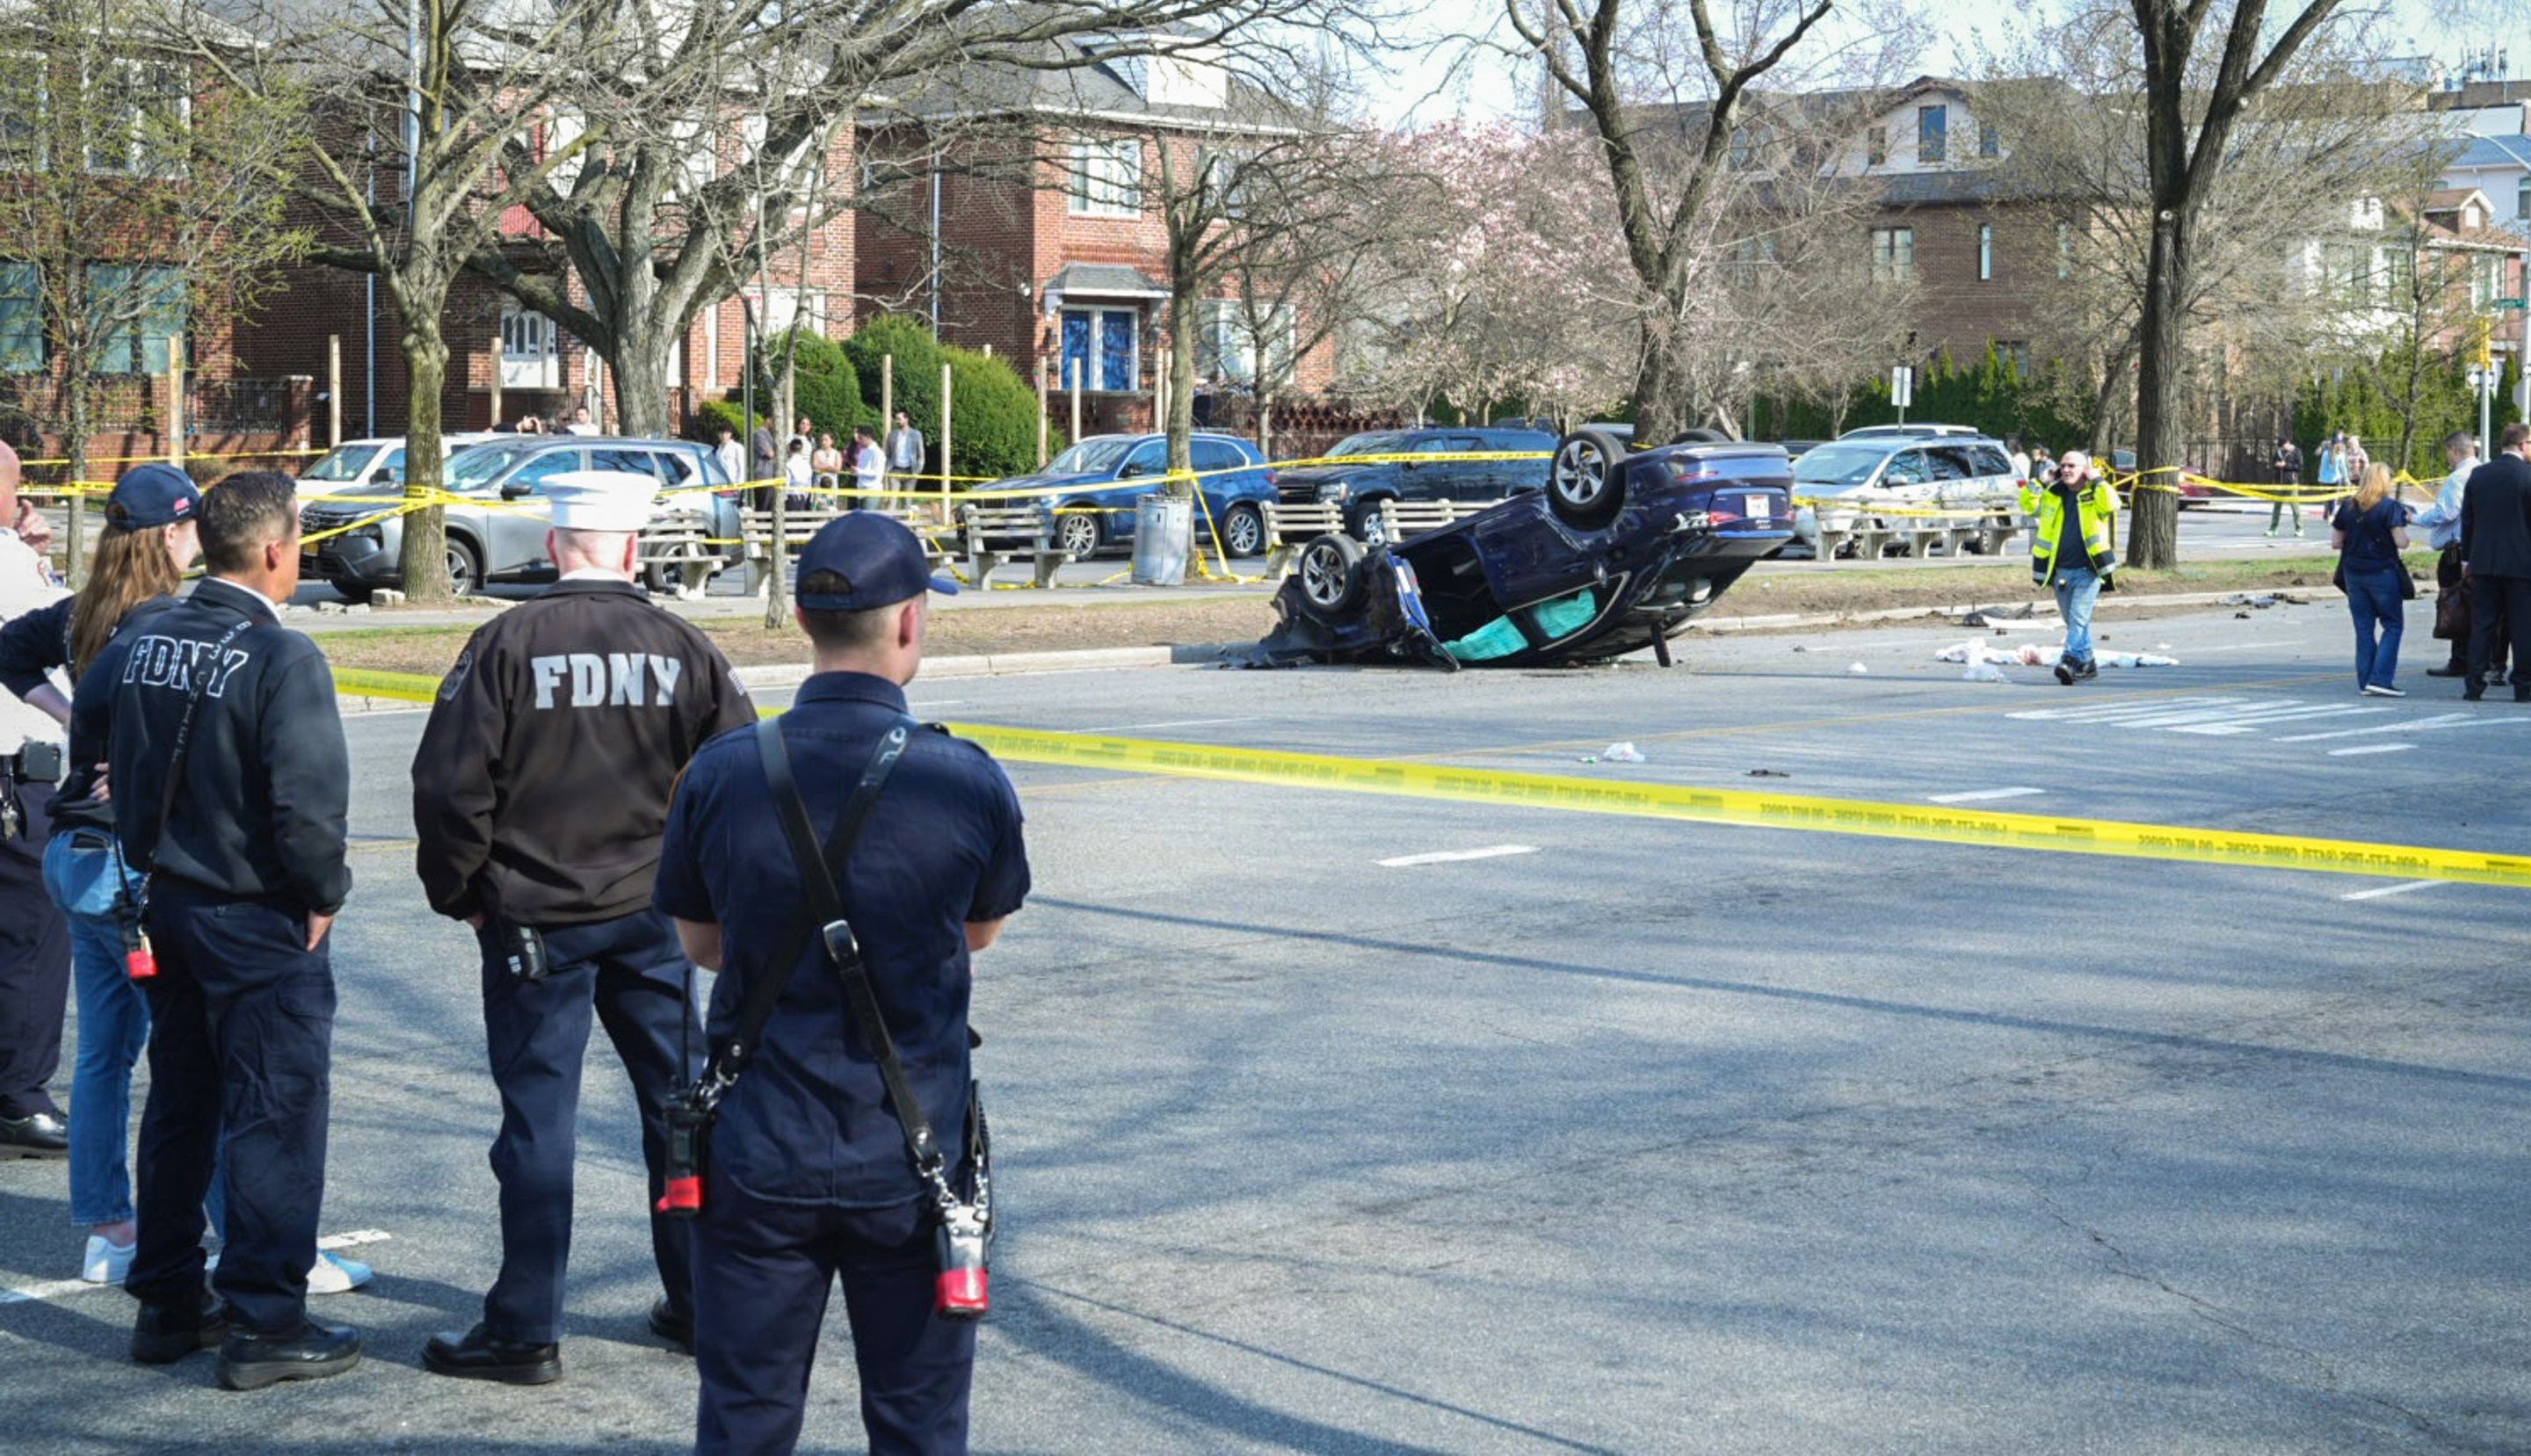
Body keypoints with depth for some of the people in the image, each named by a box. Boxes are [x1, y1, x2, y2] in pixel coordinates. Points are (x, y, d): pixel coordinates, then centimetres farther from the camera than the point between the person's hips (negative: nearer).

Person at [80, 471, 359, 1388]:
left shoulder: (142, 636, 2)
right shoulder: (282, 658, -20)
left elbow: (88, 720, 16)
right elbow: (309, 797, -25)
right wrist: (322, 895, -10)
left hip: (168, 902, 7)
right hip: (259, 921, -7)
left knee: (178, 1106, 18)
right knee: (275, 1116, 1)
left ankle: (168, 1304, 26)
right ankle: (264, 1323, 5)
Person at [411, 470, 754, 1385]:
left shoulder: (506, 645, -10)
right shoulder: (682, 648, -2)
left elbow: (450, 787, -12)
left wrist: (458, 893, 3)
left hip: (533, 922, -3)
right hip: (653, 920, 3)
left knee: (538, 1118, 2)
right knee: (678, 1104, 14)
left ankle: (525, 1333, 7)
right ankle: (700, 1302, 23)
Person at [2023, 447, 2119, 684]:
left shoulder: (2096, 494, -3)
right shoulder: (2053, 494, 11)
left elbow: (2111, 505, -23)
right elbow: (2027, 504, 8)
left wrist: (2095, 479, -16)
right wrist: (2042, 482, 0)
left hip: (2087, 570, -6)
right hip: (2061, 570, 6)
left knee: (2079, 617, -17)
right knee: (2073, 621, 14)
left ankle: (2071, 660, -25)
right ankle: (2087, 664, 25)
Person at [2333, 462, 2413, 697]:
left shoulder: (2348, 506, 5)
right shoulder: (2390, 507, -9)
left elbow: (2335, 542, 7)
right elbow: (2401, 543, -13)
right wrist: (2404, 522, 4)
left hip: (2353, 573, 5)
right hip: (2382, 573, -5)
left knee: (2363, 628, 10)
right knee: (2393, 625, 4)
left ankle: (2365, 681, 9)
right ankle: (2380, 679, -7)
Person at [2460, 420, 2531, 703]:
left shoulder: (2478, 475, 4)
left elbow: (2467, 519, 8)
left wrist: (2466, 558, 15)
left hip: (2483, 562, 4)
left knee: (2482, 626, 7)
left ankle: (2475, 685, 4)